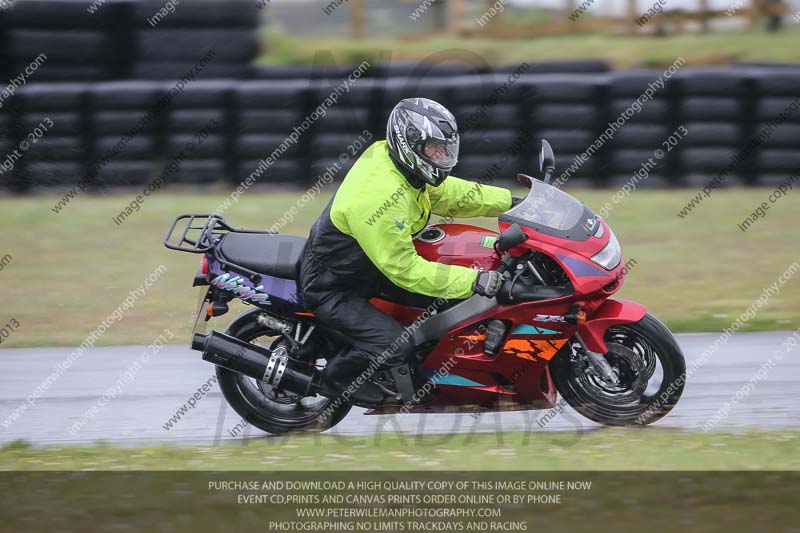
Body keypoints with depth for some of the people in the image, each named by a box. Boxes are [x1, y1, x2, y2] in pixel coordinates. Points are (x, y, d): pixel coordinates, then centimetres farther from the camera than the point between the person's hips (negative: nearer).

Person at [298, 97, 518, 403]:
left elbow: (451, 193, 8)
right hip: (333, 290, -10)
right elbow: (404, 269, -33)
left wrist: (511, 201, 0)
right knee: (397, 347, -22)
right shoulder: (378, 196, -36)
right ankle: (339, 373, 7)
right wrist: (473, 281, -35)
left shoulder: (404, 167, -7)